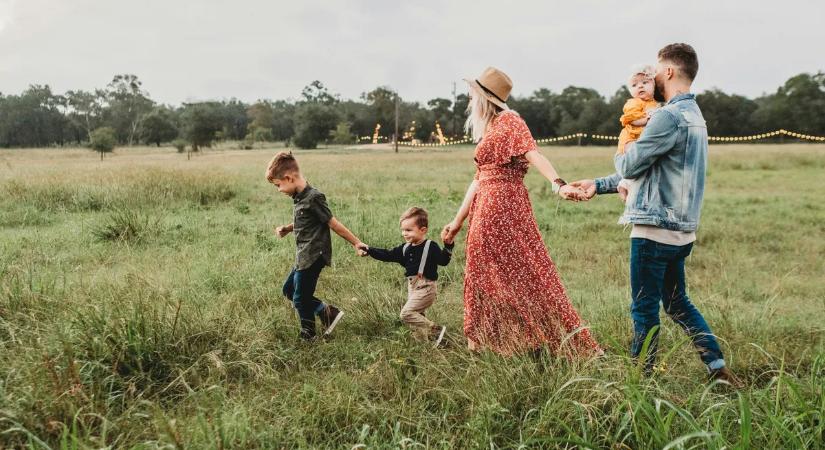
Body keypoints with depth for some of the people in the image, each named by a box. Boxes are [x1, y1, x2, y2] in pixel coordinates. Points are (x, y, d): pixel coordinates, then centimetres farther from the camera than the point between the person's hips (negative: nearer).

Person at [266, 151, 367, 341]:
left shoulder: (313, 198, -21)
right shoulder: (298, 197, 7)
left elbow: (333, 224, -16)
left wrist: (356, 243, -12)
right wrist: (287, 228, 5)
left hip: (313, 257, -10)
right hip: (304, 257, 10)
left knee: (300, 299, 2)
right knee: (289, 290, 19)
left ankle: (307, 337, 21)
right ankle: (327, 312, 20)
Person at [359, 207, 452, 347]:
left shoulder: (431, 247, -11)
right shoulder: (405, 248, 9)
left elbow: (443, 260, -21)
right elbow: (387, 255, 13)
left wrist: (448, 246, -36)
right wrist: (369, 250, 6)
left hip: (426, 288, -8)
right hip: (413, 288, 8)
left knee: (407, 313, -16)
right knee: (417, 315, 12)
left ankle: (436, 330, -10)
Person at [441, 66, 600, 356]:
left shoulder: (509, 121, -6)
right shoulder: (487, 130, 19)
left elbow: (533, 154, -23)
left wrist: (558, 184, -39)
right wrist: (458, 221, 21)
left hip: (504, 206, -9)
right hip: (485, 210, 9)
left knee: (521, 271, -6)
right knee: (485, 275, 12)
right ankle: (484, 341, 21)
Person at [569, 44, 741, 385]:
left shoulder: (669, 116, -17)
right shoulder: (694, 115, 16)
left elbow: (629, 167, -14)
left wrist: (622, 153, 11)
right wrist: (598, 185, 18)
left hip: (655, 229, -9)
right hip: (680, 230, 9)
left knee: (644, 308, 3)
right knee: (677, 303, 19)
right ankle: (719, 368, 20)